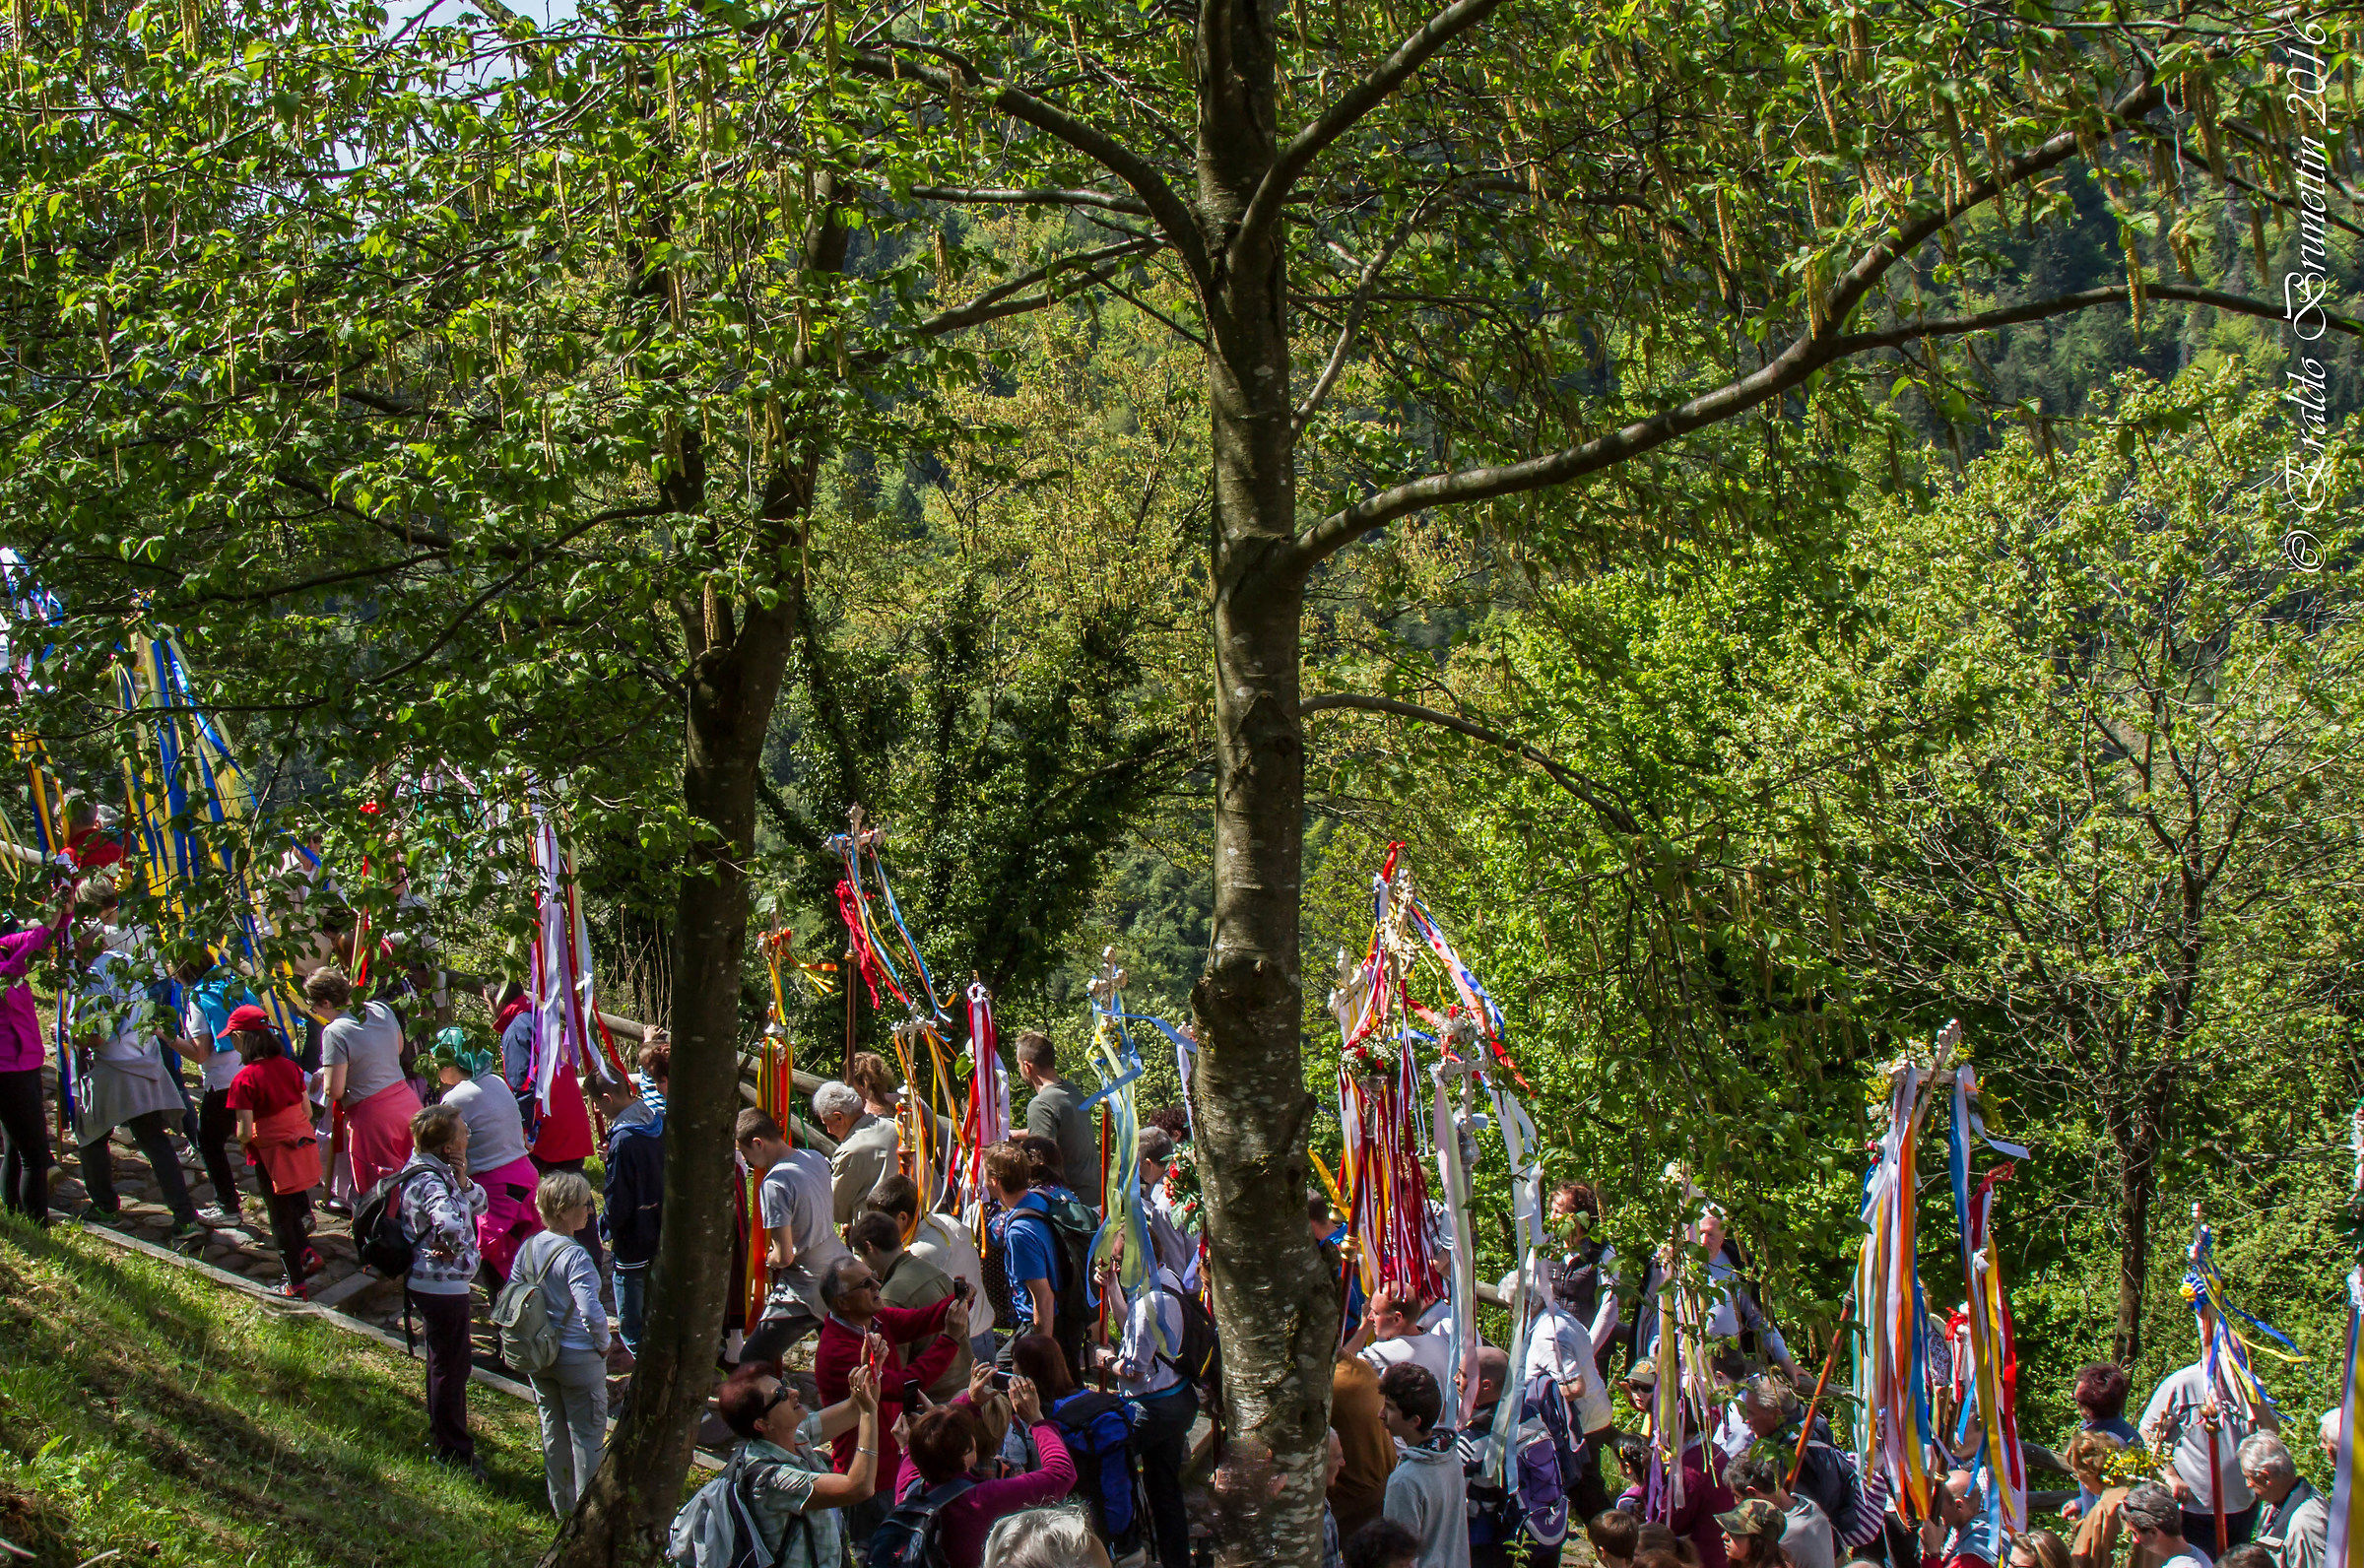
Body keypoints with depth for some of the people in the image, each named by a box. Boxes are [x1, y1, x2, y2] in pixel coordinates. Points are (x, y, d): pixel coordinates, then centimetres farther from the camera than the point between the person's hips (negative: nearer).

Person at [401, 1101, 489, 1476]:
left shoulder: (441, 1172, 4)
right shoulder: (429, 1182, -27)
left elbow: (479, 1204, 7)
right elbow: (451, 1223, -45)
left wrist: (464, 1183, -12)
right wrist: (450, 1247, -25)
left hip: (437, 1285, 10)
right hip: (442, 1287, -10)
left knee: (446, 1362, 24)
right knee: (450, 1366, 3)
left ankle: (440, 1436, 40)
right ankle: (453, 1452, 14)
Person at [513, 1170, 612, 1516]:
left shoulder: (528, 1248, -2)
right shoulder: (574, 1256, -25)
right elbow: (590, 1312, -32)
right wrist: (603, 1344, -14)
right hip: (578, 1357, -7)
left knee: (552, 1431, 20)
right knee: (587, 1435, 7)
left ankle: (561, 1504, 31)